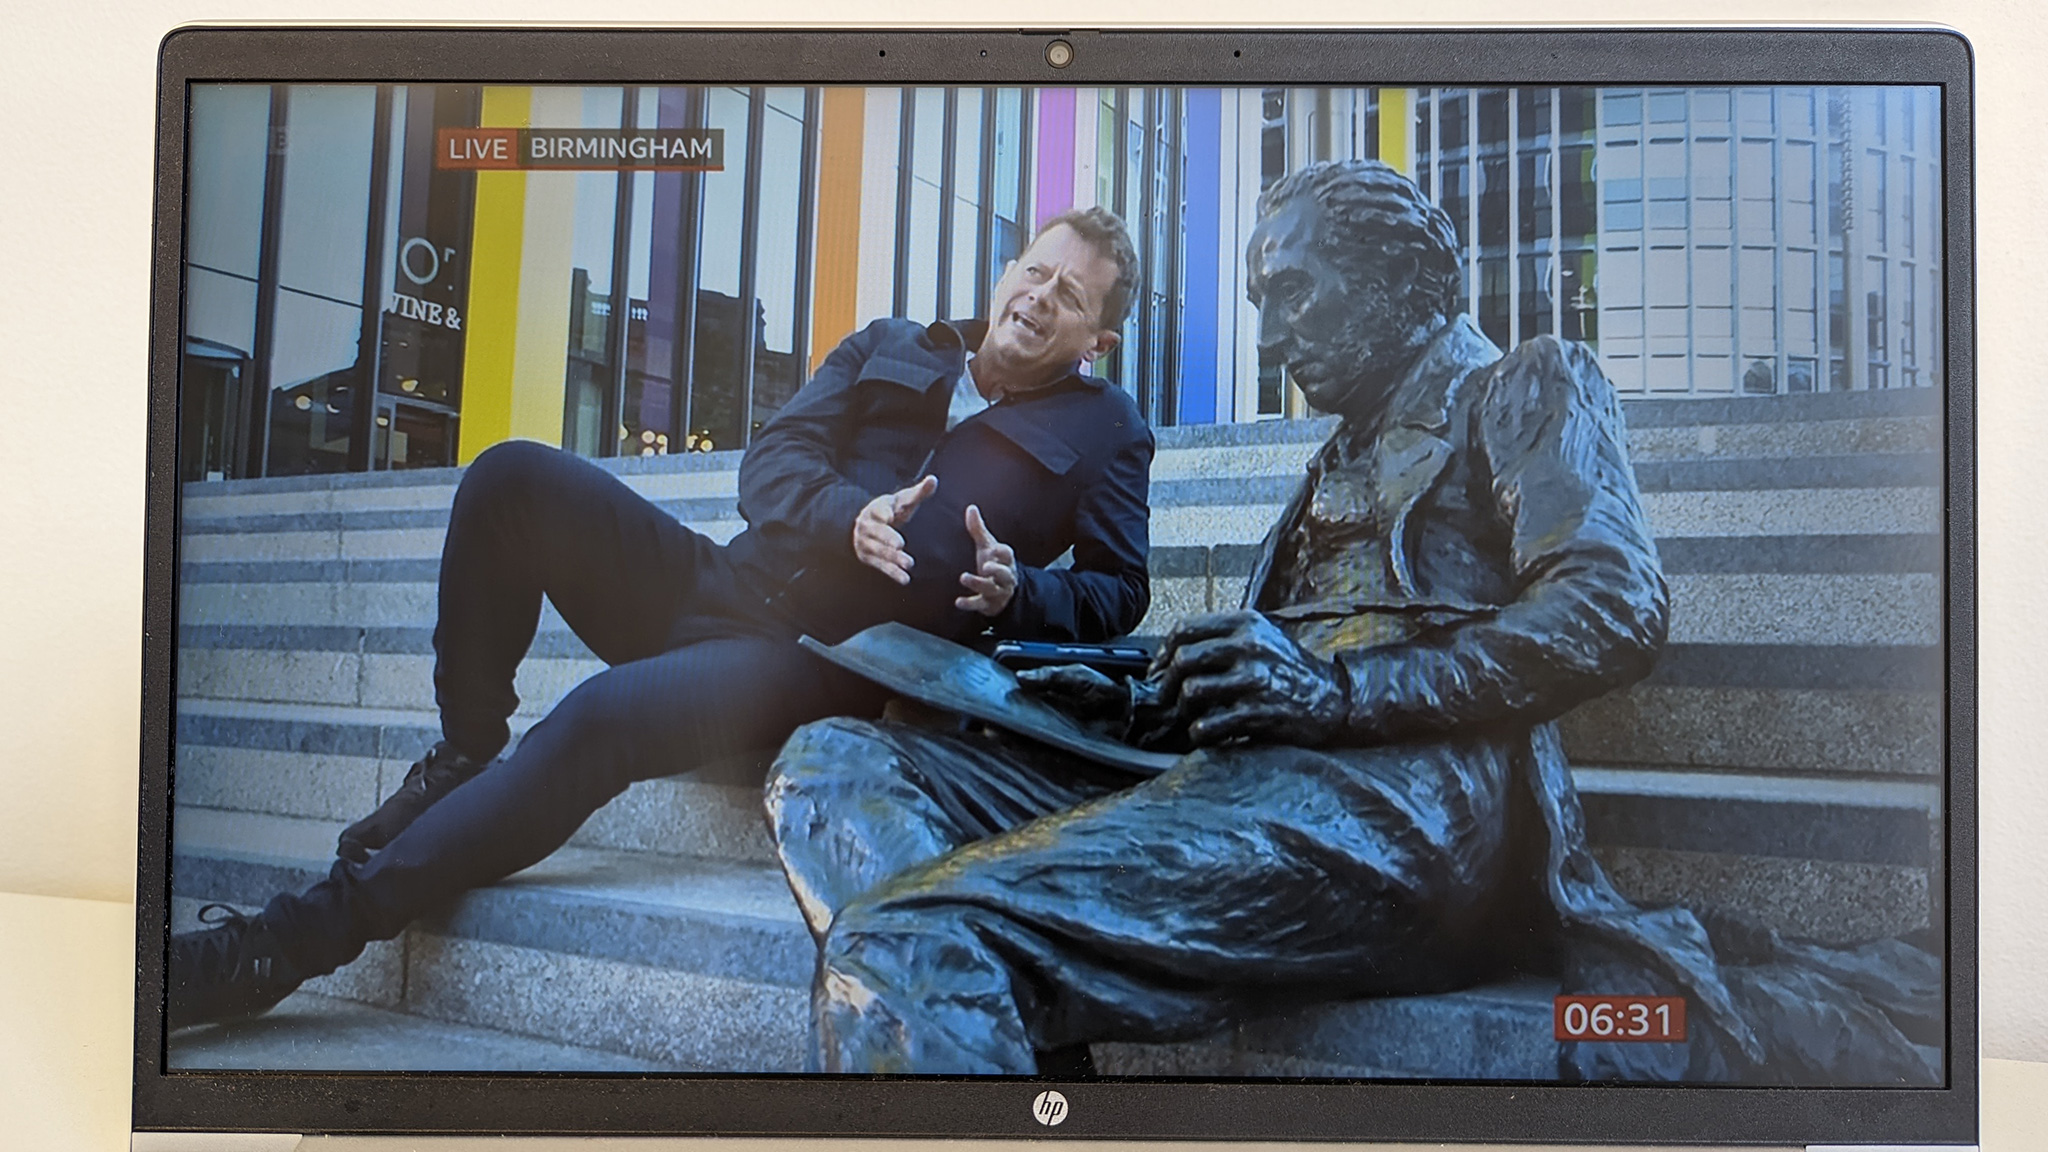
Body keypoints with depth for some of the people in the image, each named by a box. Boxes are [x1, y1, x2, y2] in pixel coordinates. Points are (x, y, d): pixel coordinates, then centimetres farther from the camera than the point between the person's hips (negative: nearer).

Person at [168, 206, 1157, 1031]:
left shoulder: (1103, 431, 10)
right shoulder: (887, 349, 18)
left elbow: (1119, 590, 5)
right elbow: (771, 462, 6)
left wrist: (1015, 593, -16)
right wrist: (850, 517, -16)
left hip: (826, 662, -5)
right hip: (723, 587, 5)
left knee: (603, 717, -31)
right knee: (513, 476, -15)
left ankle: (298, 938, -23)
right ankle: (465, 751, -1)